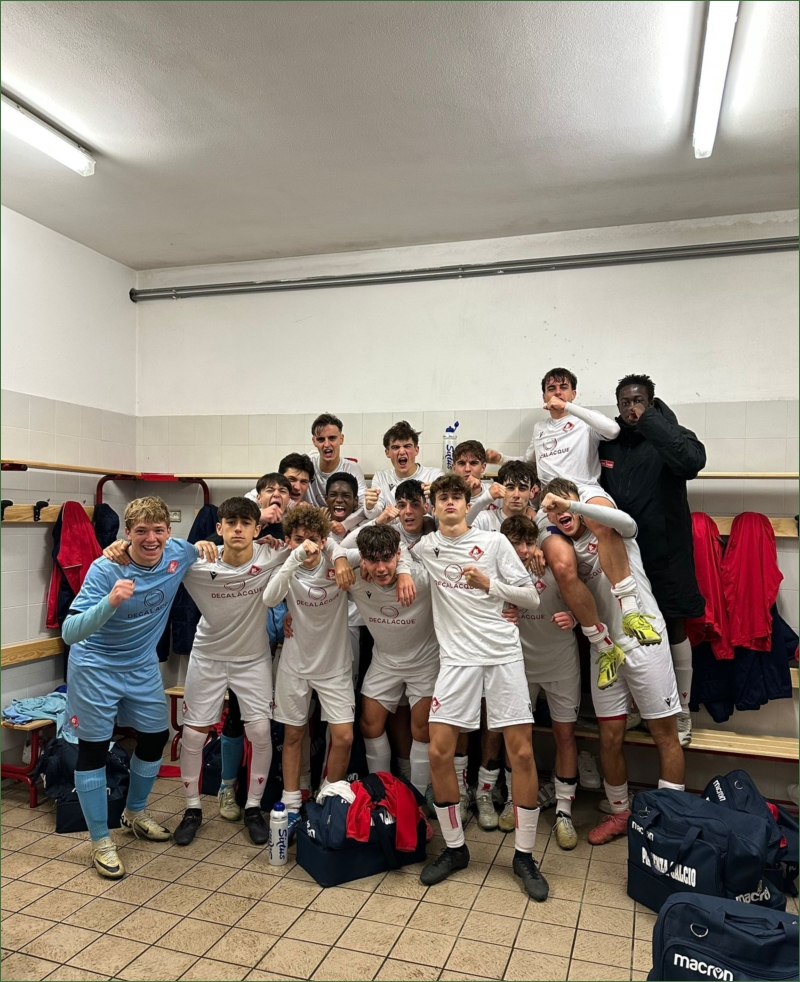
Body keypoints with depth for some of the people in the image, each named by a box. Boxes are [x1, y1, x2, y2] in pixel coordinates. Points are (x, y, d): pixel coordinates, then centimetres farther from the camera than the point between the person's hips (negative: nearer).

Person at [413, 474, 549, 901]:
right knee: (439, 752, -3)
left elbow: (531, 598, 2)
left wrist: (489, 584, -10)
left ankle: (524, 855, 16)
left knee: (521, 753, -2)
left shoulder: (494, 542, 2)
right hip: (456, 658, 2)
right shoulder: (425, 547, 7)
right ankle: (454, 847, 19)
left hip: (502, 654, -1)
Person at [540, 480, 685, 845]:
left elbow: (627, 522, -30)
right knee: (609, 738, 10)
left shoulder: (611, 533, -6)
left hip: (644, 640, -5)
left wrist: (570, 504, -33)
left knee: (665, 735, 4)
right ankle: (620, 813, 29)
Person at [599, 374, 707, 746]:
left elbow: (693, 461, -27)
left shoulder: (670, 435, -6)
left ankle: (681, 713, 21)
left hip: (664, 549, -3)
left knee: (674, 627, 6)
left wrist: (649, 421, -23)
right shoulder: (606, 441, 6)